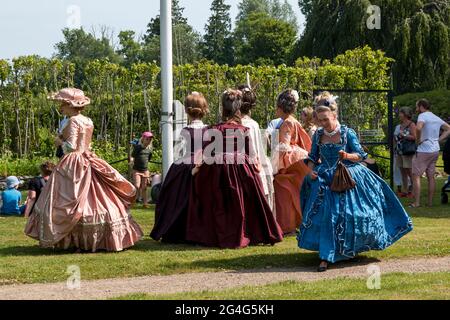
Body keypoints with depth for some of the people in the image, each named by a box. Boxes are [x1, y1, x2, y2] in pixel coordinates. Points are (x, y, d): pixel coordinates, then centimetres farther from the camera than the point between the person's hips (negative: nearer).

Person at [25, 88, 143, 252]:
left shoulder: (73, 121, -14)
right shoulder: (88, 121, 11)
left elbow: (71, 146, -20)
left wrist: (60, 142, -2)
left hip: (73, 165, -9)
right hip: (87, 163, 9)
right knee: (94, 199, 10)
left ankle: (79, 242, -5)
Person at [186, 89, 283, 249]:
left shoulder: (213, 130, -9)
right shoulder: (245, 130, -3)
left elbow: (207, 155, -6)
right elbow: (252, 154, 2)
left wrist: (197, 167, 9)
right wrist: (256, 166, 18)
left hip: (219, 171, -2)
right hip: (243, 170, 2)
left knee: (222, 206, 8)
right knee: (241, 205, 12)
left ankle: (225, 237, 12)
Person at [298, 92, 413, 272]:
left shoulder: (347, 133, -5)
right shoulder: (318, 136, 5)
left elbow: (360, 155, -4)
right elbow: (312, 158, 13)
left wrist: (347, 156, -23)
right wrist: (311, 170, -6)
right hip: (325, 181, 2)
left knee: (349, 214, -5)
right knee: (326, 215, -8)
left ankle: (350, 249, 15)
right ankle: (326, 258, -5)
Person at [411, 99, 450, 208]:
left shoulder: (423, 116, -12)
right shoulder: (436, 118, 12)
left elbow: (418, 128, -31)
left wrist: (418, 140, -16)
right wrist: (439, 140, 10)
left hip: (424, 151, -8)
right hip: (435, 150, 8)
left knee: (416, 176, -1)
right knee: (431, 176, 12)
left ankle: (416, 202, -5)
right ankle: (430, 202, 13)